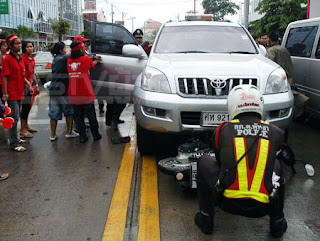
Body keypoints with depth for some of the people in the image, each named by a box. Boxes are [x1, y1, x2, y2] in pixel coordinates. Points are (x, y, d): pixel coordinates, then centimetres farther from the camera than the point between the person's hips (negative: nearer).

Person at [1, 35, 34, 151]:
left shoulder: (20, 59, 12)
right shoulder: (7, 59, -11)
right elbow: (4, 77, -13)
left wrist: (28, 84, 5)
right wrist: (5, 94, -16)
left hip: (19, 92, 8)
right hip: (11, 93, -8)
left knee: (16, 116, 17)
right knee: (14, 117, -7)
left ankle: (14, 137, 30)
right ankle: (14, 144, -2)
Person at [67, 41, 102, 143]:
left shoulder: (69, 61, 4)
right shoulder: (85, 59, -9)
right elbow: (92, 64, 10)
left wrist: (93, 58, 11)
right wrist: (95, 60, 29)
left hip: (73, 95, 4)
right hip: (86, 94, -4)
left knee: (79, 117, 13)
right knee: (91, 116, 12)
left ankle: (82, 137, 14)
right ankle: (95, 135, 21)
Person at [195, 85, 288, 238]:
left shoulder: (223, 130, 1)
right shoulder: (275, 133, 4)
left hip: (229, 203, -2)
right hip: (262, 208, 2)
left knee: (204, 162, 22)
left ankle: (206, 219, 24)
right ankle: (277, 222, 32)